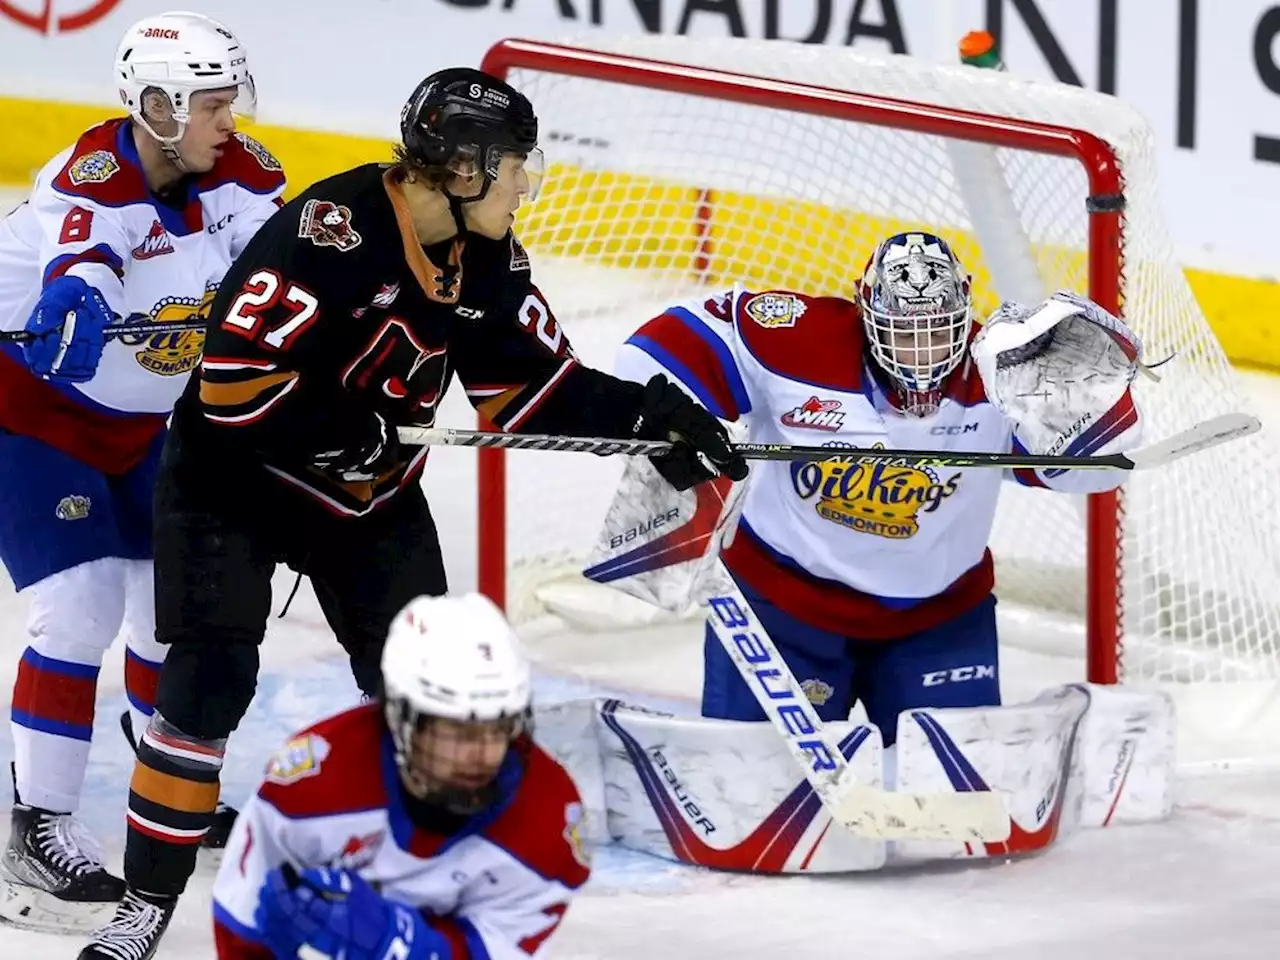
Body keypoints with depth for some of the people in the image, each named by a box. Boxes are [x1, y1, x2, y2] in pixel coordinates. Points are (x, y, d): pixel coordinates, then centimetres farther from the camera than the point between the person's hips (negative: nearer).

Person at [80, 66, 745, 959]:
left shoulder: (487, 259, -4)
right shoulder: (331, 231, -30)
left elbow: (536, 388, 1)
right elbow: (233, 376, -31)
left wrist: (652, 412, -10)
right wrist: (342, 434, -28)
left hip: (372, 493, 7)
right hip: (236, 475, -7)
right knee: (209, 683, -12)